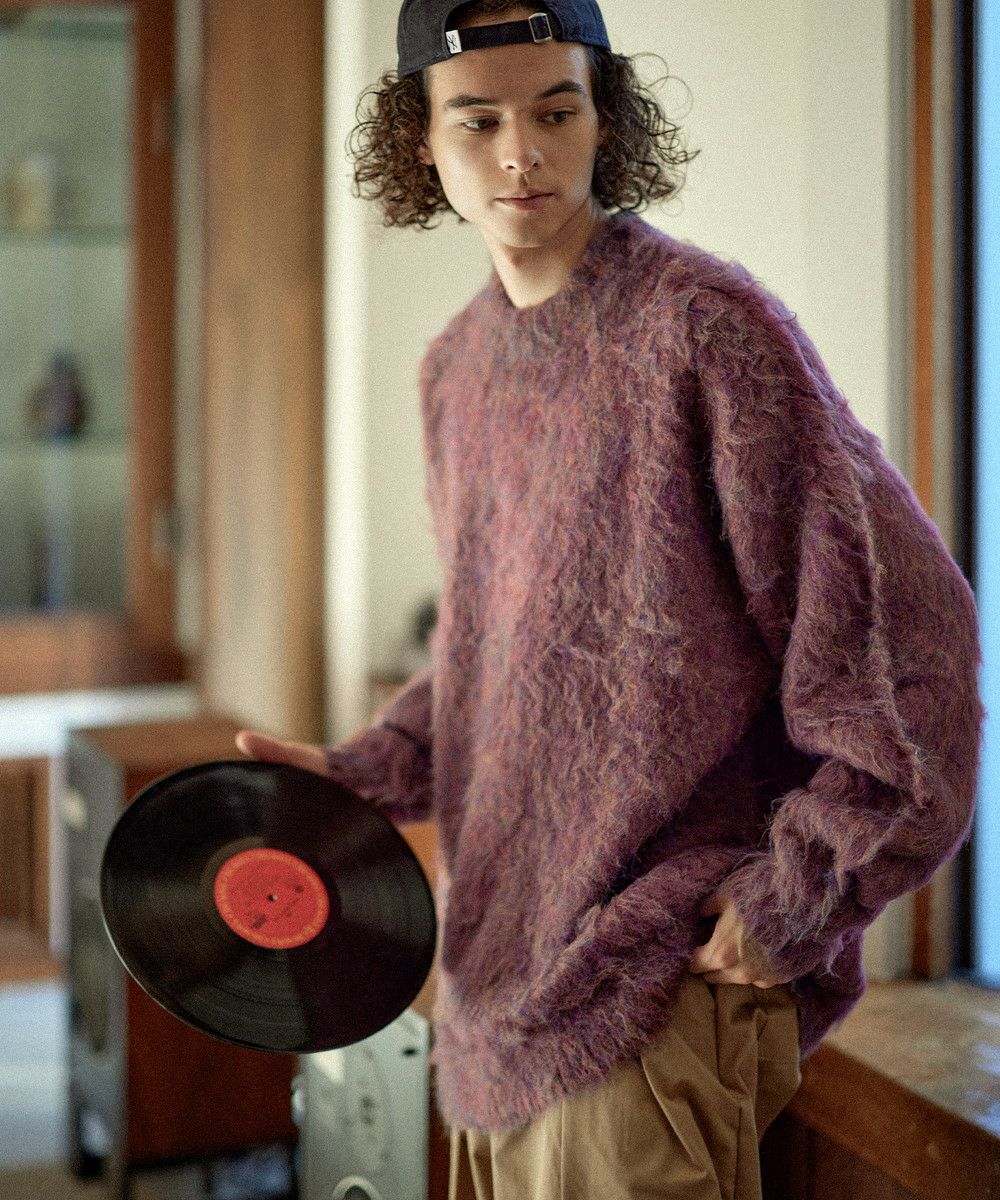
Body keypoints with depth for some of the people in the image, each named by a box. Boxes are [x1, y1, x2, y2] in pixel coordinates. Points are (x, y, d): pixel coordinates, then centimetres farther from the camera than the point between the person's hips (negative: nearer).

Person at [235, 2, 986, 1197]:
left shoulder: (704, 325, -14)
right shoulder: (455, 368, 10)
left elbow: (906, 628, -15)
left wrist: (794, 905, -13)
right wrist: (362, 774, 8)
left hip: (652, 994, -7)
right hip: (498, 965, 7)